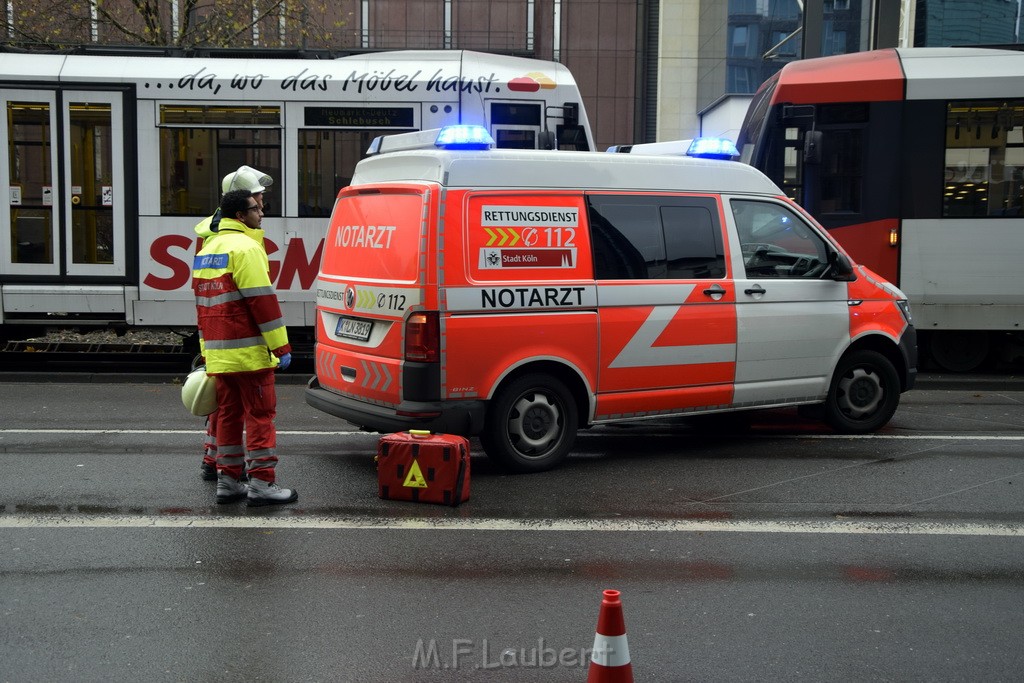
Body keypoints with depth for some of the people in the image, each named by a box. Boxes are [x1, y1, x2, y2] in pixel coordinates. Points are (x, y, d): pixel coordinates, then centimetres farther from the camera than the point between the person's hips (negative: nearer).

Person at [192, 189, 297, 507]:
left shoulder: (207, 249, 18)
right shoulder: (245, 248, -12)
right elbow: (263, 301, -17)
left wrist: (207, 347, 26)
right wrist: (282, 346, -16)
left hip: (217, 353, 9)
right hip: (248, 352, -9)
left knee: (228, 413, 14)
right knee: (260, 414, -3)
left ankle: (228, 481, 18)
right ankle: (262, 484, -3)